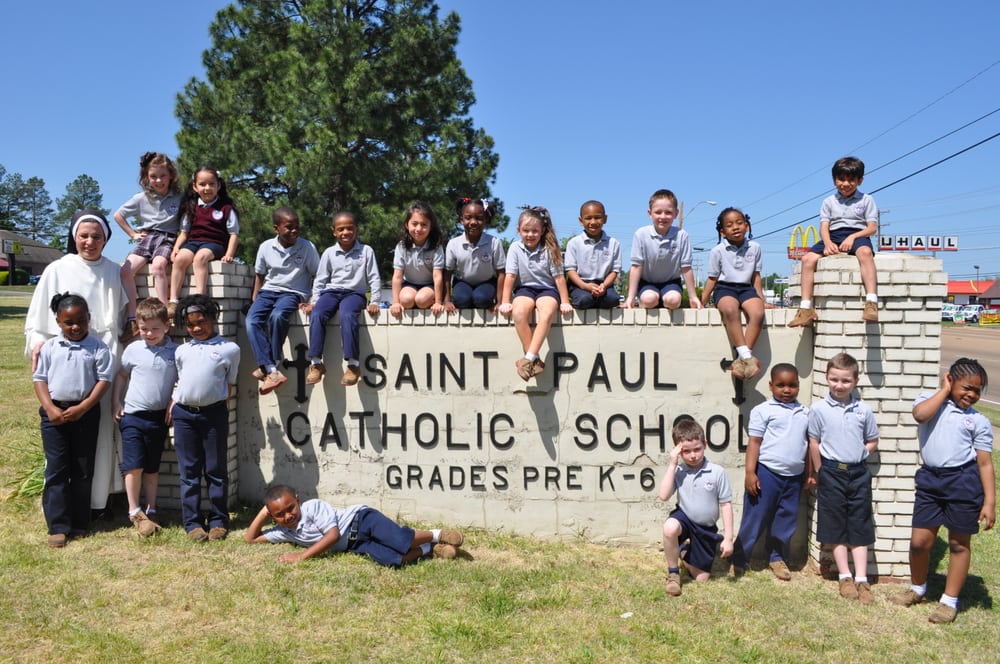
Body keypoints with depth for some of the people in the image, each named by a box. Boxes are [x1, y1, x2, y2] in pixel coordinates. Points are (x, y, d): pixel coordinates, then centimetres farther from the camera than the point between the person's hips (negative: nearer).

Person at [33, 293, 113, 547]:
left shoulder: (98, 348, -2)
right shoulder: (49, 347, 4)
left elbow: (104, 380, -5)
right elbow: (39, 379, 4)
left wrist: (82, 408, -13)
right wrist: (50, 408, -10)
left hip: (86, 413, -1)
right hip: (54, 413, 1)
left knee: (83, 471, 7)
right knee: (56, 470, 1)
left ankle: (79, 523, 19)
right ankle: (58, 526, 5)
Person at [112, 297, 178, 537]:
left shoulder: (176, 352, -4)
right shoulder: (133, 350, -1)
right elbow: (121, 375, 12)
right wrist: (117, 403, 7)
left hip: (159, 417, 0)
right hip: (132, 415, 0)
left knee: (152, 467, 11)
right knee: (134, 466, -3)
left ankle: (150, 511, 21)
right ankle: (134, 512, 11)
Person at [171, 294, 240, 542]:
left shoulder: (229, 349, 3)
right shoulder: (182, 351, 14)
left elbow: (230, 385, 7)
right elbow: (180, 380, 20)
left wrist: (215, 400, 0)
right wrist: (174, 403, 8)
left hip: (214, 413, -3)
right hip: (183, 414, 3)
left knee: (216, 470, 5)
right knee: (189, 471, 7)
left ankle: (218, 520, 14)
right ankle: (192, 522, 13)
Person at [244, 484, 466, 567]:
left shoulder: (313, 506, -11)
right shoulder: (285, 532, 10)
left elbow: (333, 535, -19)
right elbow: (251, 538, 16)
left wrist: (303, 555, -22)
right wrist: (263, 514, 1)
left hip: (361, 520, -5)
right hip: (354, 545, 5)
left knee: (400, 541, -32)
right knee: (391, 560, -26)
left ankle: (436, 536, -6)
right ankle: (431, 550, -9)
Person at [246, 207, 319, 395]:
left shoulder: (307, 247, -3)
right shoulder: (266, 247, 4)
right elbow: (260, 275, 16)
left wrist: (312, 301, -5)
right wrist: (254, 299, 8)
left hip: (293, 293, -3)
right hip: (268, 291, 3)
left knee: (277, 316, -36)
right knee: (252, 320, -26)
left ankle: (267, 365, -21)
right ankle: (273, 372, -32)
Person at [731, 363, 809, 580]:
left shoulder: (805, 413, 9)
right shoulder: (763, 411, -6)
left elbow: (809, 442, 15)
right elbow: (754, 442, -7)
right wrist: (750, 472, -12)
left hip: (794, 476, 5)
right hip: (767, 473, -5)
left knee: (786, 519, 13)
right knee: (755, 518, 2)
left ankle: (777, 557, 30)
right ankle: (738, 559, 12)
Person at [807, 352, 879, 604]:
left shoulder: (863, 410, 0)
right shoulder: (819, 409, -5)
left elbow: (872, 441, 12)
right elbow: (814, 444, 1)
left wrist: (859, 454, -3)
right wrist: (819, 473, 3)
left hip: (858, 473, 1)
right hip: (831, 473, -1)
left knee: (860, 527, 6)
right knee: (836, 526, 7)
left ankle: (861, 579, 13)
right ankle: (845, 577, 18)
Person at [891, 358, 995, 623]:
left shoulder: (979, 421, 2)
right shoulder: (930, 400, 5)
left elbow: (985, 463, 0)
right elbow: (920, 414, -21)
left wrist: (989, 502, -7)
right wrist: (944, 391, -8)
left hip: (964, 481, -1)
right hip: (930, 479, 1)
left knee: (959, 543, 9)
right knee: (919, 540, 4)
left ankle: (950, 601, 24)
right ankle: (917, 589, 30)